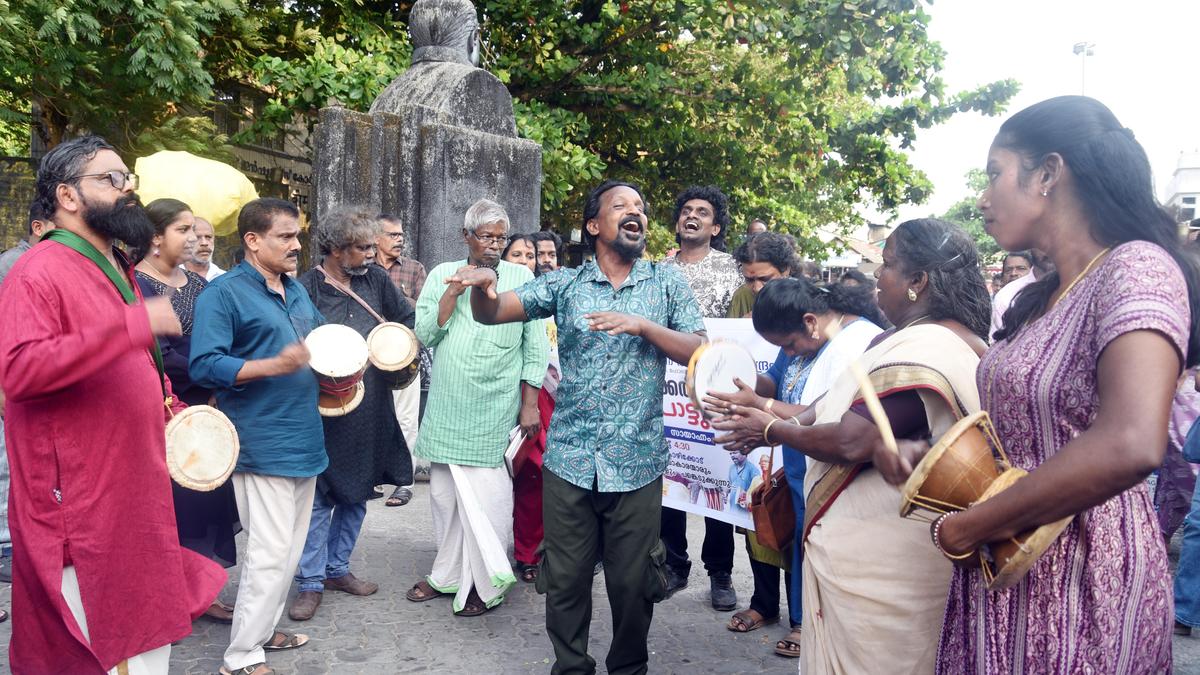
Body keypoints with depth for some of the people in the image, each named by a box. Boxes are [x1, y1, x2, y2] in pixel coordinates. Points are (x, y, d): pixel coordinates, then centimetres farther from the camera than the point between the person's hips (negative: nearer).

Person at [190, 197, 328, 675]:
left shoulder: (296, 290, 13)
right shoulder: (223, 293, -11)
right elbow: (203, 366, -19)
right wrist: (273, 366, -27)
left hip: (303, 438, 8)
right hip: (262, 444, -8)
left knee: (289, 548, 17)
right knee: (271, 553, -6)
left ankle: (262, 628, 33)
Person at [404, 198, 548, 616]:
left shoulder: (521, 278, 1)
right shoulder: (442, 275, 8)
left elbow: (535, 348, 1)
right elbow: (424, 334, 0)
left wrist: (530, 404, -4)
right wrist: (453, 292, -10)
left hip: (494, 413, -3)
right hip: (446, 408, 3)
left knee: (486, 500, -2)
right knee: (444, 495, 12)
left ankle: (485, 585, 13)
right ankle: (448, 576, 29)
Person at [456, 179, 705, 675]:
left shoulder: (667, 282, 4)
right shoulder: (565, 283, 4)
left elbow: (699, 352, -1)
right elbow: (491, 313, -3)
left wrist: (642, 325, -15)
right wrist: (484, 284, -27)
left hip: (637, 463, 0)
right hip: (569, 460, 1)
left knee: (632, 582, 11)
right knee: (565, 579, 12)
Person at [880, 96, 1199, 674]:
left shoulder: (1137, 267, -16)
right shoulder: (1040, 299, 10)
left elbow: (1130, 446, -32)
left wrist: (963, 529, -22)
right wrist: (933, 456, 1)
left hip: (1085, 577, -7)